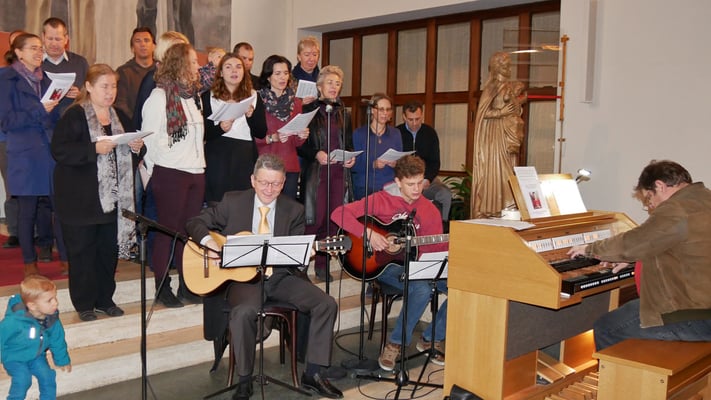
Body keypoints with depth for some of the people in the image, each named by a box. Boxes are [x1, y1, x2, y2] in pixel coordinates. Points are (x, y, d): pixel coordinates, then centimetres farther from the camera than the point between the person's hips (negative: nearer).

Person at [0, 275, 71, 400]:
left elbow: (57, 340, 0)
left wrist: (62, 360, 11)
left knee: (47, 376, -7)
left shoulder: (52, 318, -16)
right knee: (23, 378, -23)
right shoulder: (13, 321, -35)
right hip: (14, 359, -4)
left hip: (36, 356, 5)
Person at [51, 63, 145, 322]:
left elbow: (131, 154, 21)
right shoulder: (73, 116, -6)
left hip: (113, 197, 5)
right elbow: (59, 151, -16)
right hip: (80, 199, -5)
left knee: (110, 249, 9)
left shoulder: (120, 116, 14)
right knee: (82, 250, 2)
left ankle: (104, 299, 22)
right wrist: (94, 149, -24)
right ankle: (84, 304, 14)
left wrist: (137, 147, -2)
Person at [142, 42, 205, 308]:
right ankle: (162, 288, 12)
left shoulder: (193, 94, 15)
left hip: (196, 171, 7)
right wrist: (159, 169, -9)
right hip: (170, 173, -6)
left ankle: (187, 285, 18)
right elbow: (150, 137, -9)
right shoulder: (160, 95, -7)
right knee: (168, 230, 1)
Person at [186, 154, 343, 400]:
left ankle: (313, 374, -2)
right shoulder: (232, 202, 1)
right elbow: (195, 222, 3)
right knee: (244, 312, -35)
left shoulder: (294, 210, 6)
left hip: (280, 276, 3)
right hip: (242, 276, -3)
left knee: (327, 304, -15)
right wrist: (210, 243, -18)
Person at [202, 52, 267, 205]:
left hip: (245, 159, 1)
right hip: (217, 161, -1)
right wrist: (220, 128, -17)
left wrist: (251, 115, -11)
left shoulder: (253, 97, 11)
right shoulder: (208, 97, 7)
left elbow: (262, 133, 6)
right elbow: (202, 133, 2)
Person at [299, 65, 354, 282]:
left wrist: (351, 157, 3)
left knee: (334, 219, 2)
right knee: (316, 218, -10)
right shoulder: (309, 111, 3)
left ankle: (322, 264, 11)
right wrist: (316, 154, -15)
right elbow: (300, 144, 1)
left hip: (339, 172, 4)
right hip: (316, 171, -4)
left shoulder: (344, 114, 17)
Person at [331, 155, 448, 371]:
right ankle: (396, 343, -11)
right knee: (422, 289, -34)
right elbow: (339, 213, -13)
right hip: (385, 264, -5)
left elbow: (437, 247, 5)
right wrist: (368, 233, -23)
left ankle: (431, 339, 5)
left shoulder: (429, 210, 8)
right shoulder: (381, 200, -6)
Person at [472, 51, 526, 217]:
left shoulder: (511, 87, 16)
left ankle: (504, 209, 3)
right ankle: (488, 210, -6)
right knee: (493, 168, -8)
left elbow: (516, 114, 19)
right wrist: (502, 112, -16)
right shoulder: (492, 88, -1)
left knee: (506, 171, 2)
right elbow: (484, 113, -8)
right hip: (493, 135, -6)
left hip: (508, 133, 6)